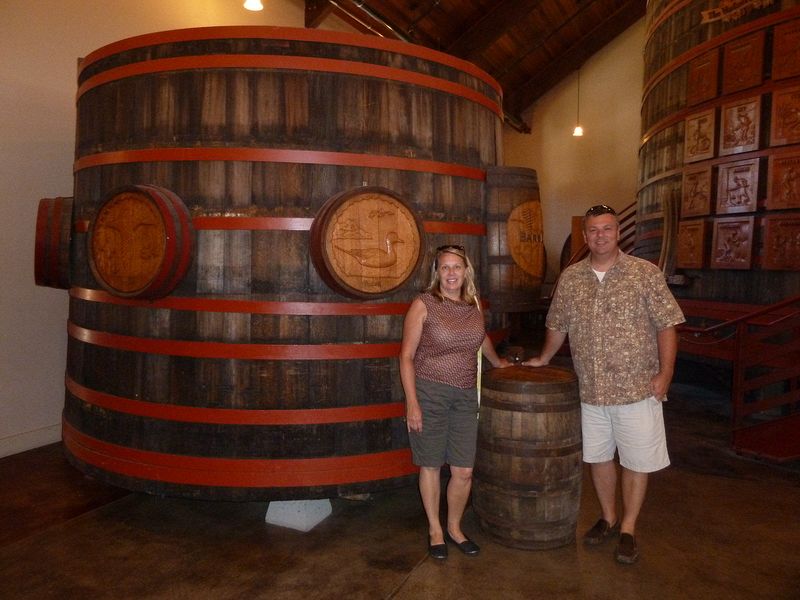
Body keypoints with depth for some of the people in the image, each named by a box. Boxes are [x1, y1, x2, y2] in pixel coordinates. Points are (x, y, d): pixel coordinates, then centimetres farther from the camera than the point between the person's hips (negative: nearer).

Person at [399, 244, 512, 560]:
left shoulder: (474, 305, 7)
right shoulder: (423, 304, -8)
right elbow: (406, 356, -8)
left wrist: (497, 361, 41)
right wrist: (412, 403, -13)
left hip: (465, 395, 4)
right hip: (429, 392, -4)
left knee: (464, 471, 6)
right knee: (431, 466, 9)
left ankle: (454, 528, 30)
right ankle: (435, 530, 30)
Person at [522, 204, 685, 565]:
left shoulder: (645, 273, -6)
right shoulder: (569, 278, 4)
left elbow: (667, 325, -7)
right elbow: (557, 325, 14)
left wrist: (665, 373, -13)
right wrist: (543, 359, 18)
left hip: (637, 389, -3)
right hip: (591, 390, 3)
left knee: (636, 460, 7)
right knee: (597, 456, 15)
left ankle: (628, 529, 25)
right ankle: (608, 519, 35)